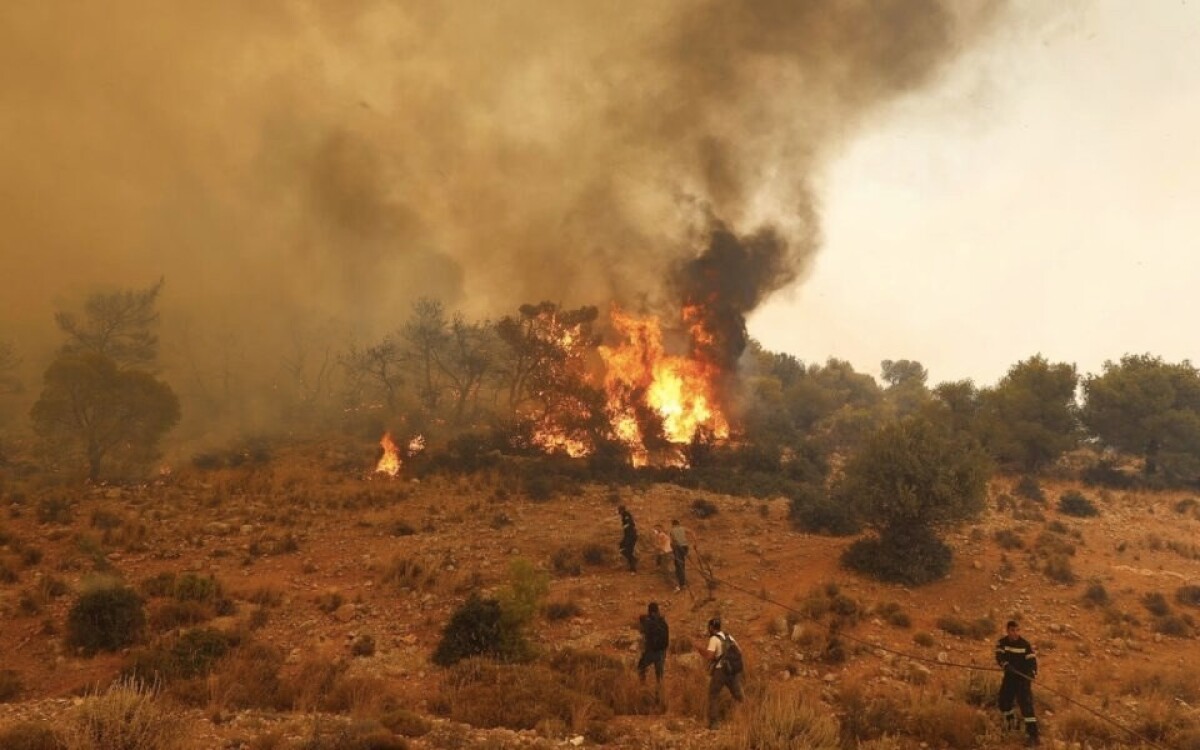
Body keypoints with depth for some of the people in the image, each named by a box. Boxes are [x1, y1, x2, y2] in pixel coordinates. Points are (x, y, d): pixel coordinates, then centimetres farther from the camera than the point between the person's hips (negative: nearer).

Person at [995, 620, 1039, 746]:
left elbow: (1032, 660, -14)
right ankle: (1011, 723, 39)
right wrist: (1006, 665, -34)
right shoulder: (1002, 643, -3)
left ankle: (1032, 733, -17)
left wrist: (1032, 674, -31)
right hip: (1009, 676, 4)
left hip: (1023, 677, -4)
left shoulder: (1026, 645, -12)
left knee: (1026, 703, -16)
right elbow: (999, 657, -13)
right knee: (1003, 701, 10)